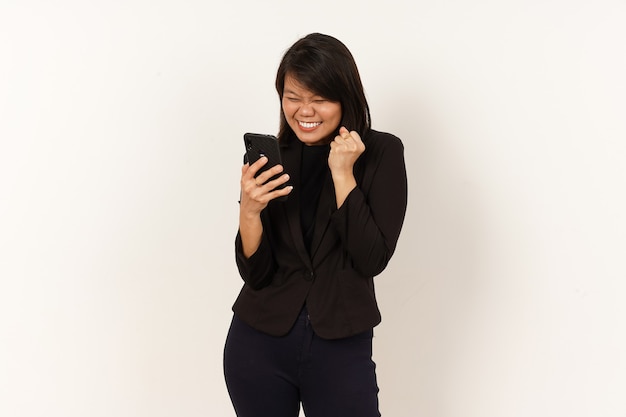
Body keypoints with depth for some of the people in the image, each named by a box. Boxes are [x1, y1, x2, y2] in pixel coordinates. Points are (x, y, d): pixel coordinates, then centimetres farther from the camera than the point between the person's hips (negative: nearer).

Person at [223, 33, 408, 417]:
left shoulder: (382, 152, -5)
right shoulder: (271, 157, -1)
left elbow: (372, 260, -13)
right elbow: (255, 274, -3)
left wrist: (342, 173, -17)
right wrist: (249, 211, -20)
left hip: (341, 348, -2)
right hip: (259, 343, 2)